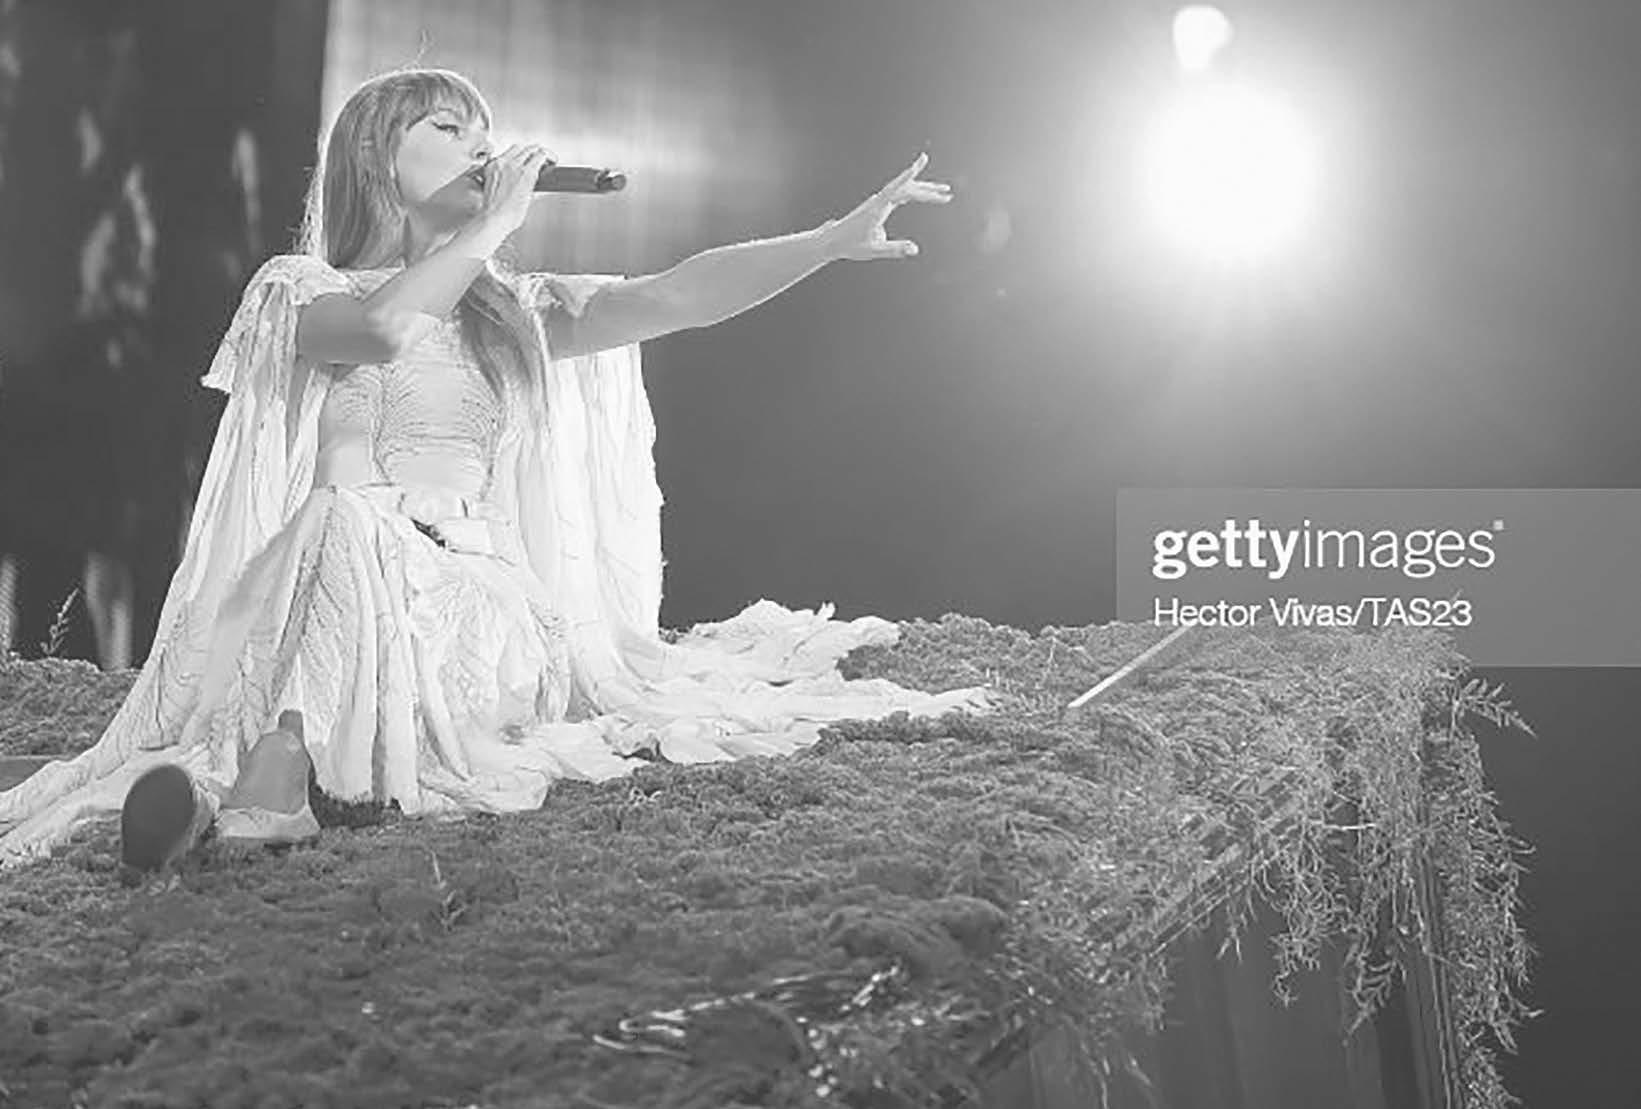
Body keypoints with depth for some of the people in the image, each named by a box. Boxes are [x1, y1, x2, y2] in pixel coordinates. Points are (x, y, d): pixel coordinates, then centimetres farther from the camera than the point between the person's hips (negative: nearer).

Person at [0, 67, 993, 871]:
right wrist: (493, 224, -7)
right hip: (344, 590, -4)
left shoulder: (512, 312, 19)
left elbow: (672, 299, 5)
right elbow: (384, 328, -19)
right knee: (349, 522, -35)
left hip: (486, 606, 4)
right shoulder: (302, 289, 7)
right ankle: (281, 758, -44)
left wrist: (836, 240, -6)